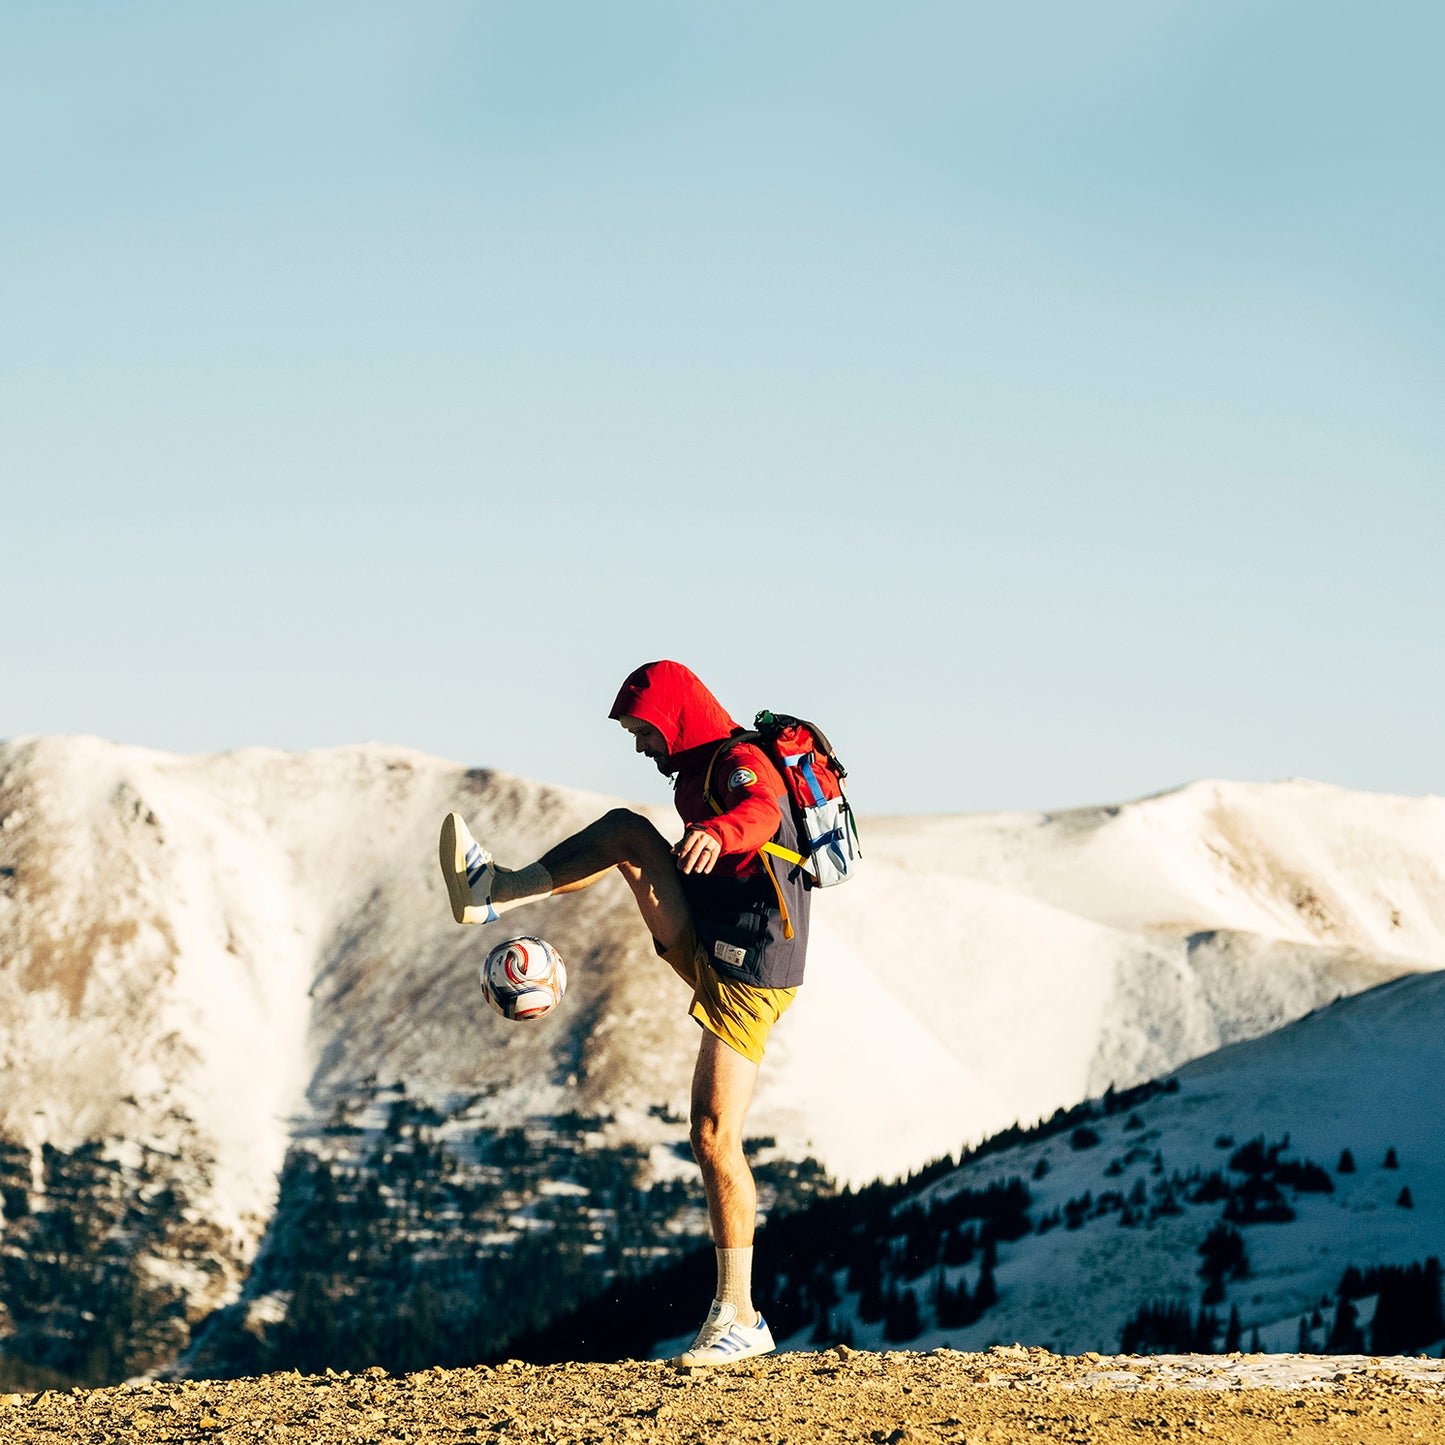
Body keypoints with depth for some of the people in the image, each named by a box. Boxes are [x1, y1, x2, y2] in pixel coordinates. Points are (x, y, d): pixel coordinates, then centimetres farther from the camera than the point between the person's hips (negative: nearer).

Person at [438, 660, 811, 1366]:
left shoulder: (740, 764, -16)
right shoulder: (700, 772, 16)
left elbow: (761, 813, -41)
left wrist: (718, 832, -63)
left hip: (744, 977, -9)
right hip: (708, 956, 9)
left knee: (715, 1138, -11)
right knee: (626, 831, 1)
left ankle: (739, 1316, -7)